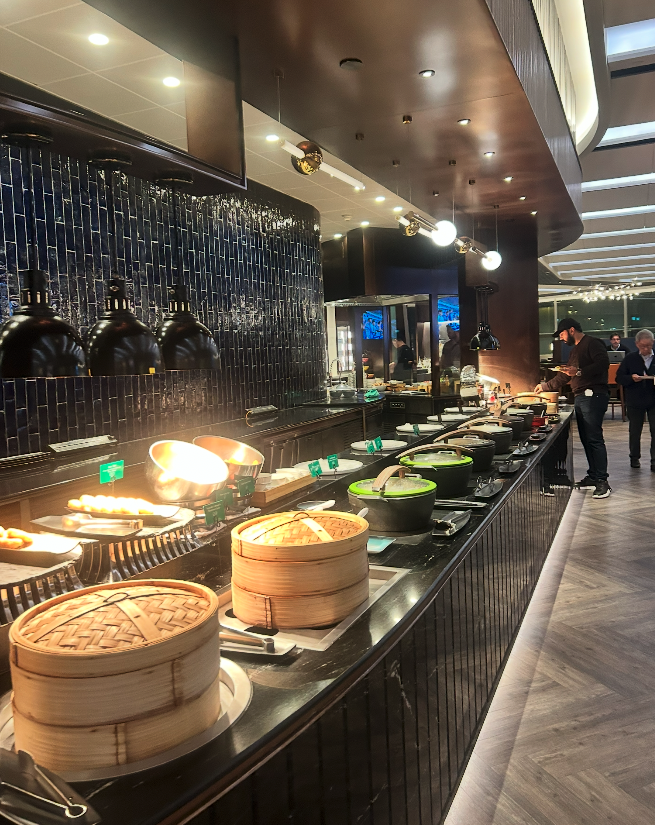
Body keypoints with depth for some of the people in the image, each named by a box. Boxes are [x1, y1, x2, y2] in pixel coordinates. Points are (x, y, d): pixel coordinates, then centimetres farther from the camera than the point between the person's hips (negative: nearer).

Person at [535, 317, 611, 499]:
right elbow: (564, 376, 33)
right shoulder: (575, 349, 25)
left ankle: (602, 481, -11)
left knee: (594, 439, -12)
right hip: (581, 397, 10)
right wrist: (545, 386, 34)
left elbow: (603, 363, -20)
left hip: (593, 396, -10)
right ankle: (593, 476, 15)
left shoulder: (592, 343, -5)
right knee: (586, 439, 9)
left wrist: (579, 372, -23)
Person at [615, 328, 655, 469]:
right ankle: (634, 457, 28)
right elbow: (619, 378, -1)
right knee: (634, 431, 12)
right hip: (635, 401, 1)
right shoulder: (630, 358, 1)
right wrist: (631, 378, -20)